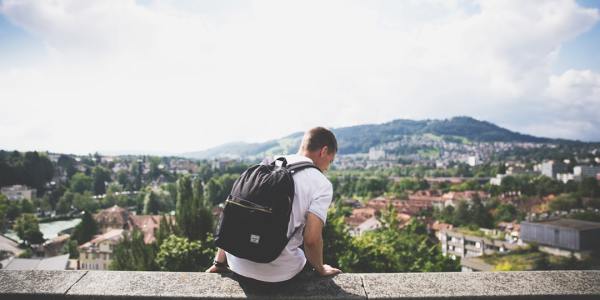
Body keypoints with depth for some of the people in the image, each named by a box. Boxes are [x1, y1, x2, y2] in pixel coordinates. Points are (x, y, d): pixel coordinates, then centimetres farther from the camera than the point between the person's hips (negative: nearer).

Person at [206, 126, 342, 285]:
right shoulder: (322, 184, -8)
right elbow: (311, 239, -17)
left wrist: (219, 262, 14)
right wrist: (320, 269, 4)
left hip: (238, 266, 3)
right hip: (277, 274, -3)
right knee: (313, 257, 29)